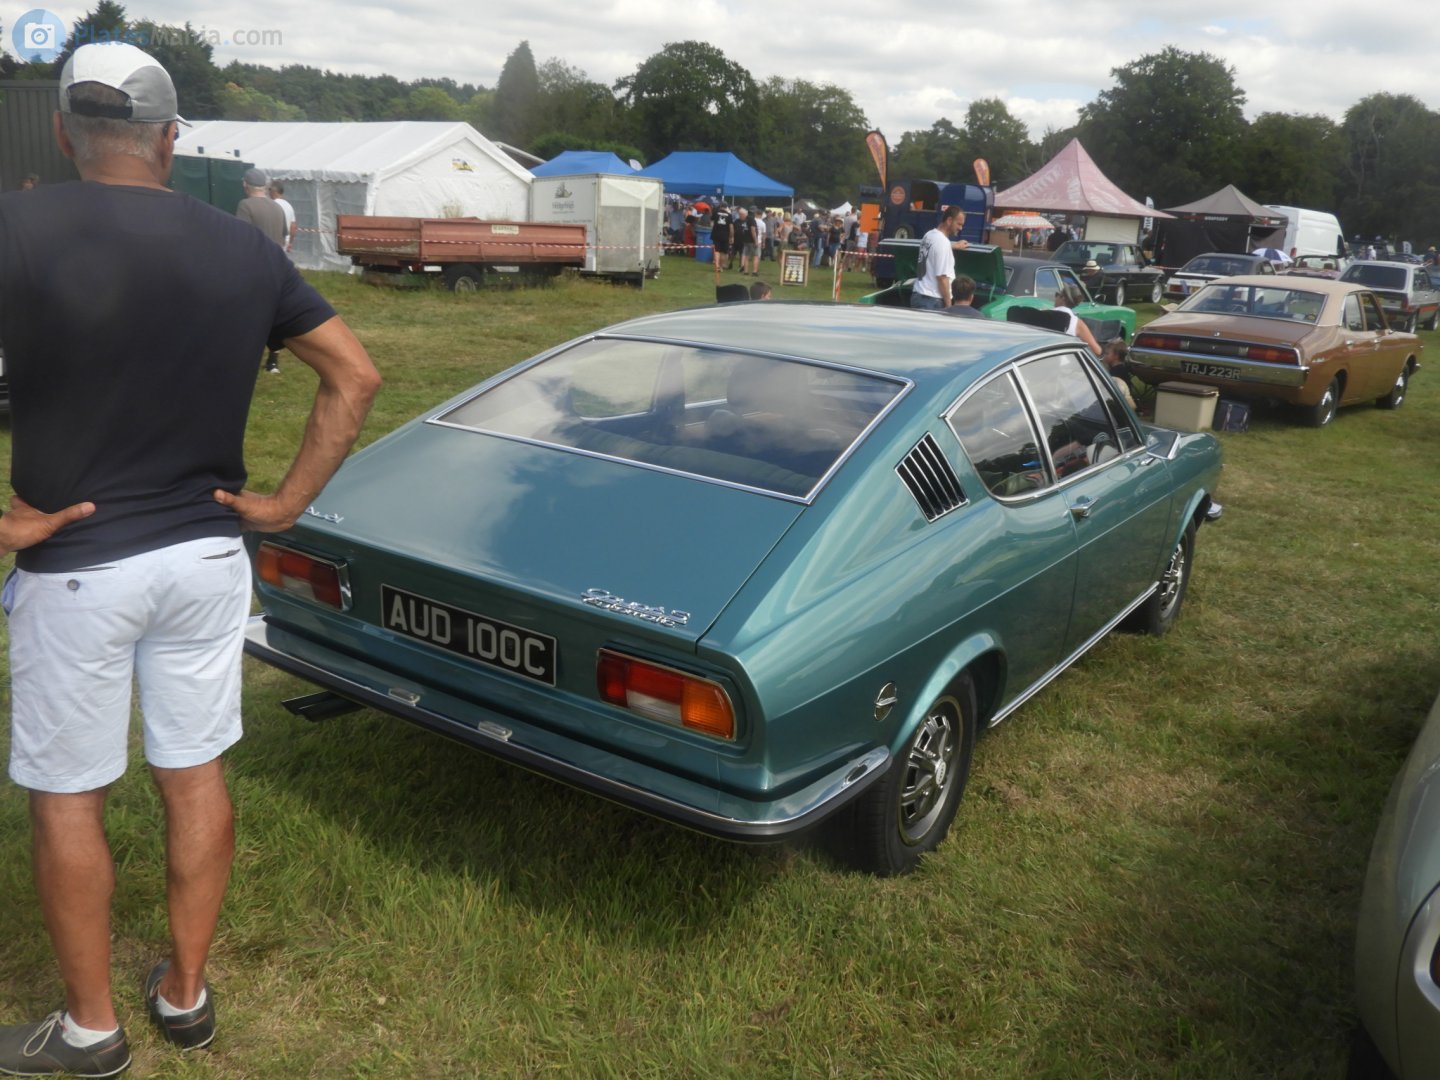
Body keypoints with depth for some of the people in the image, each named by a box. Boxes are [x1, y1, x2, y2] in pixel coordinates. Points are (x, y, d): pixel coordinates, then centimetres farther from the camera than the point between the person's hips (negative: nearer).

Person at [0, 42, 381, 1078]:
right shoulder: (245, 248, 0)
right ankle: (186, 993, 32)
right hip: (208, 557, 4)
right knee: (196, 775, 16)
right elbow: (356, 375, 2)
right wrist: (289, 500, 2)